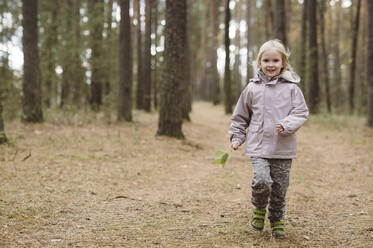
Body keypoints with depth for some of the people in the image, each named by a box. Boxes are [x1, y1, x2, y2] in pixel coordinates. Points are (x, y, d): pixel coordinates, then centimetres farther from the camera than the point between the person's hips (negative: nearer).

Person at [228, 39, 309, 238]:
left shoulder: (291, 88, 2)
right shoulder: (252, 88, 6)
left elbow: (301, 113, 1)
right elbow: (240, 115, 16)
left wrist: (286, 125, -15)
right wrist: (236, 137, 11)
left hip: (283, 148, 1)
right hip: (258, 146, 0)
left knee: (280, 187, 6)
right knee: (261, 180, -19)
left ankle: (276, 219, 30)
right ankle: (259, 208, 12)